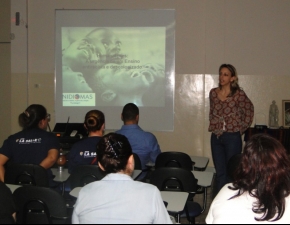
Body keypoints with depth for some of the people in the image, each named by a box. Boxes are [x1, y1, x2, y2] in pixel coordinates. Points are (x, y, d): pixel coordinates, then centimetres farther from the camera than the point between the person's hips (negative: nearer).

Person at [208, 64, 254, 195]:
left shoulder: (238, 94, -8)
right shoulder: (213, 93, 5)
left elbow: (249, 111, 3)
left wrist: (242, 127, 1)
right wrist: (213, 126, 10)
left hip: (232, 137, -4)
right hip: (216, 137, 4)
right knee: (220, 172, 9)